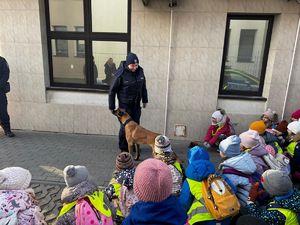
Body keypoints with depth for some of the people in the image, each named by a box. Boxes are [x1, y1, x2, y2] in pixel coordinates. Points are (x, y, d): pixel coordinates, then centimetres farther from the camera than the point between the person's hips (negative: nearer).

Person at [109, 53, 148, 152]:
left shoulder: (140, 71, -3)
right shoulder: (120, 74, -19)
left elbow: (143, 86, 12)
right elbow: (112, 91, -11)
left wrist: (145, 100, 16)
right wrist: (112, 106, -8)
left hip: (136, 105, 5)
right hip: (125, 105, -5)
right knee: (125, 127, 1)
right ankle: (123, 148, 19)